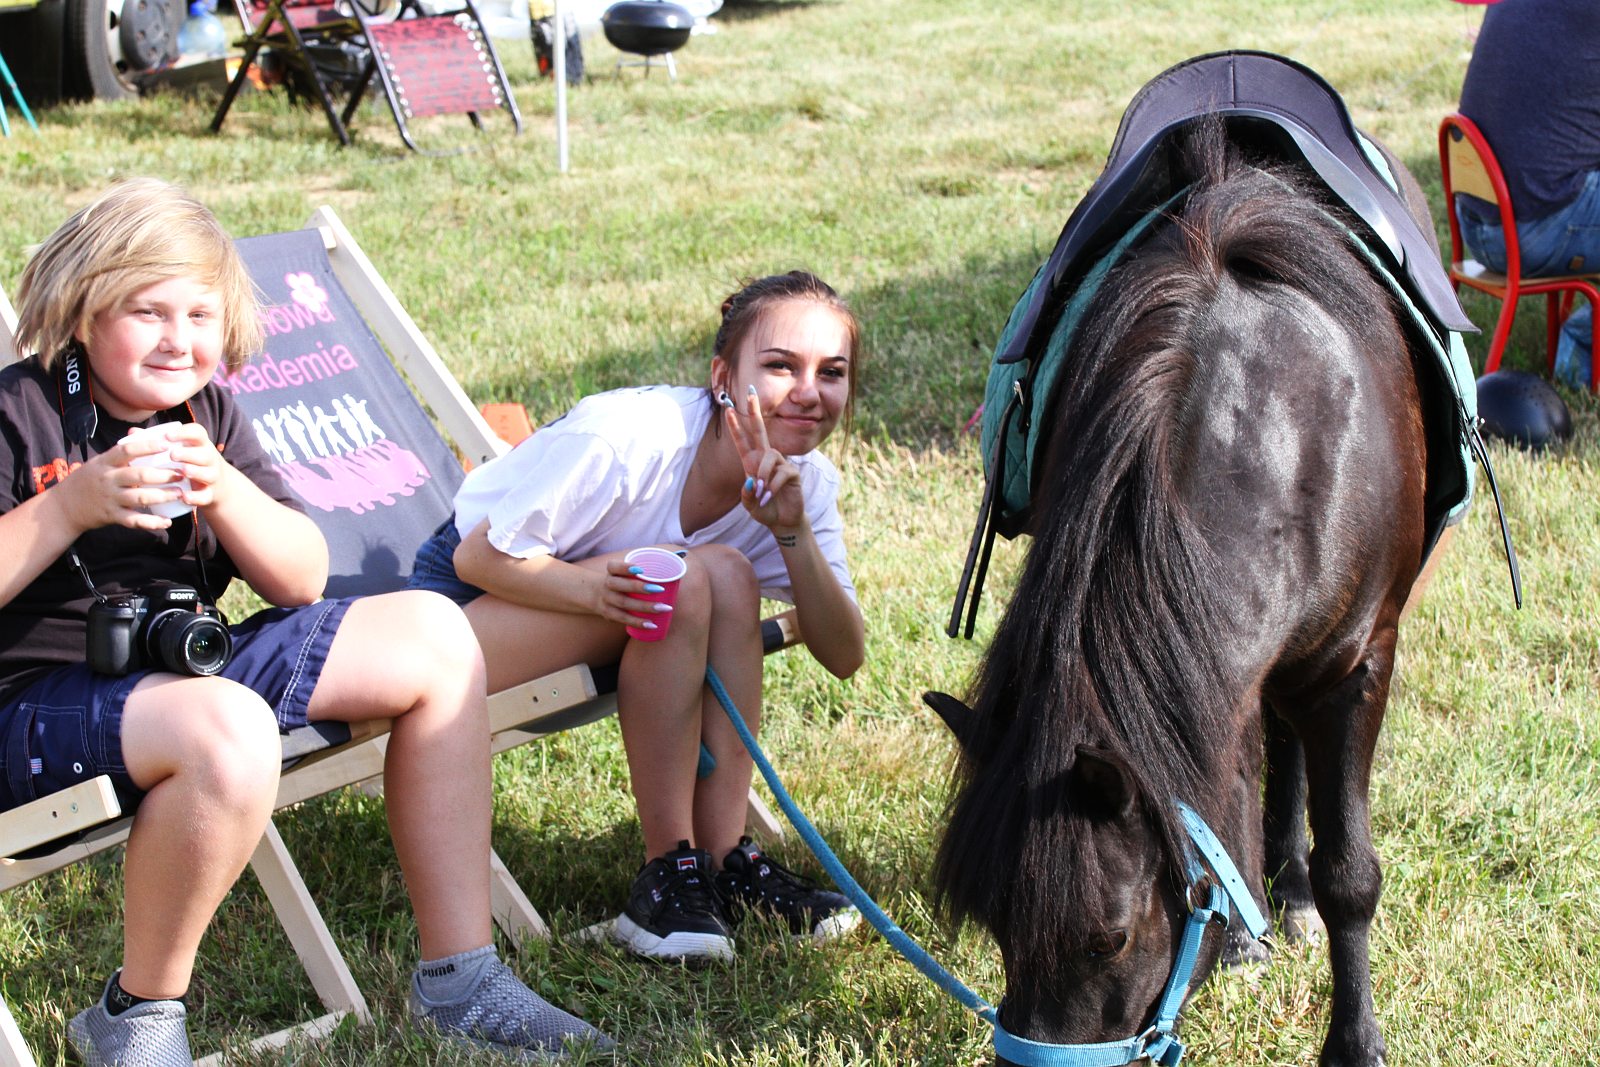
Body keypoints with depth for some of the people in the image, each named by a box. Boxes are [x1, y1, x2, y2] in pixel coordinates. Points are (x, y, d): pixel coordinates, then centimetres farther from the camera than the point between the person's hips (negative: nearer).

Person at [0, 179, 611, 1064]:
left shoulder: (206, 413, 10)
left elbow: (302, 581, 6)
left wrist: (225, 491, -12)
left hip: (191, 660, 8)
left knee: (431, 637, 2)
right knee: (227, 729, -40)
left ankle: (458, 977, 3)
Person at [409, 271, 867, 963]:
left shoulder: (806, 483, -9)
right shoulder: (626, 438, -29)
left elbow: (843, 657, -13)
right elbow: (479, 555, -22)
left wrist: (793, 531, -29)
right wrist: (595, 587, -41)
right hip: (469, 602, -5)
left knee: (728, 574, -25)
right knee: (685, 579, -31)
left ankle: (723, 860, -19)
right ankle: (668, 874, -24)